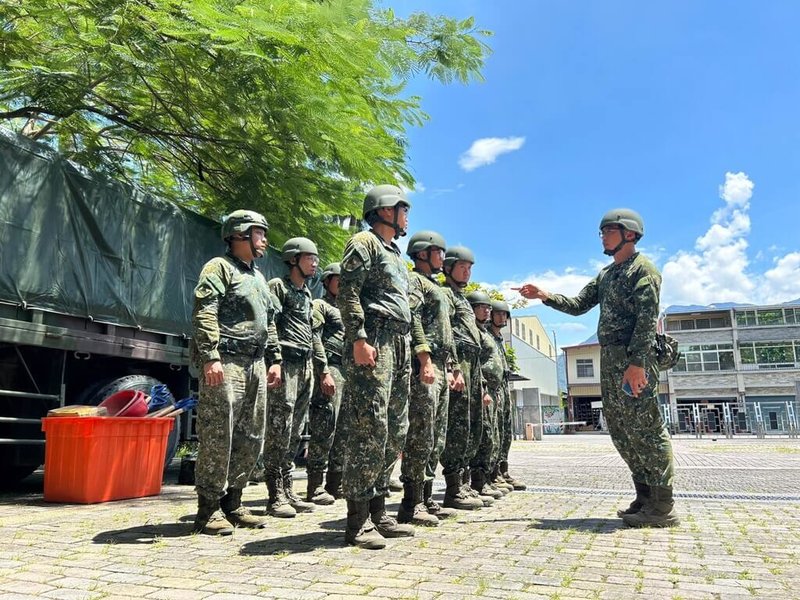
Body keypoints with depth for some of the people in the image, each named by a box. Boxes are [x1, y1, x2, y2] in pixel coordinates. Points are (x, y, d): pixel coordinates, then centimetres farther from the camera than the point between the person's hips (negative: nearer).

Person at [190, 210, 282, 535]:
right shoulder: (219, 267, -1)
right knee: (218, 438, -6)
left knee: (251, 439, 9)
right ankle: (209, 510, 4)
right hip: (225, 364, -8)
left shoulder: (258, 276, 24)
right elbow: (203, 313, -13)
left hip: (255, 366, 9)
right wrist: (210, 357, -22)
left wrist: (275, 359, 18)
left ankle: (232, 503, 19)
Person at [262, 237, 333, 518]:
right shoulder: (277, 285, 0)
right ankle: (275, 497, -3)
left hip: (306, 365, 8)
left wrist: (324, 369, 20)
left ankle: (288, 491, 15)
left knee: (293, 433, 9)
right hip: (286, 362, -8)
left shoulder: (307, 294, 24)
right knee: (279, 431, -8)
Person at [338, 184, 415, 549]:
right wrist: (358, 339, -21)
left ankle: (378, 512, 15)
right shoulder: (364, 242, 0)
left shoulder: (395, 255, 28)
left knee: (394, 431, 8)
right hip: (373, 341, -10)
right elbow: (348, 292, -12)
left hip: (398, 344, 10)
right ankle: (358, 521, -6)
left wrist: (409, 350, 20)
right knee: (368, 429, -12)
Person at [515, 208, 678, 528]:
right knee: (621, 430, 10)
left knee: (645, 429, -6)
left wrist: (637, 362, -24)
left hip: (633, 360, -9)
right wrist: (544, 295, 7)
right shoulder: (605, 274, 22)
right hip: (609, 358, 9)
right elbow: (578, 305, 20)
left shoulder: (643, 269, -5)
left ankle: (662, 506, 1)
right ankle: (645, 497, 19)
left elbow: (647, 318, -16)